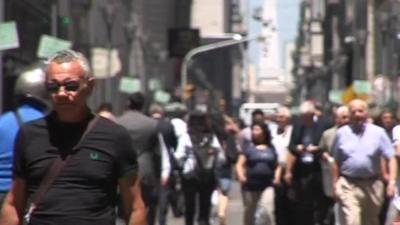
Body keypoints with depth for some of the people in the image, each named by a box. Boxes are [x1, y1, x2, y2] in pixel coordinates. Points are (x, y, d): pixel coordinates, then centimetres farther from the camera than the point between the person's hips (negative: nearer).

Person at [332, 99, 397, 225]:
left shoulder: (378, 133, 2)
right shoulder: (341, 133, 5)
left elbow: (391, 158, 0)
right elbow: (336, 162, 9)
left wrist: (392, 182, -11)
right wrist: (335, 185, 5)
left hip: (372, 186, 2)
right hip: (348, 186, -1)